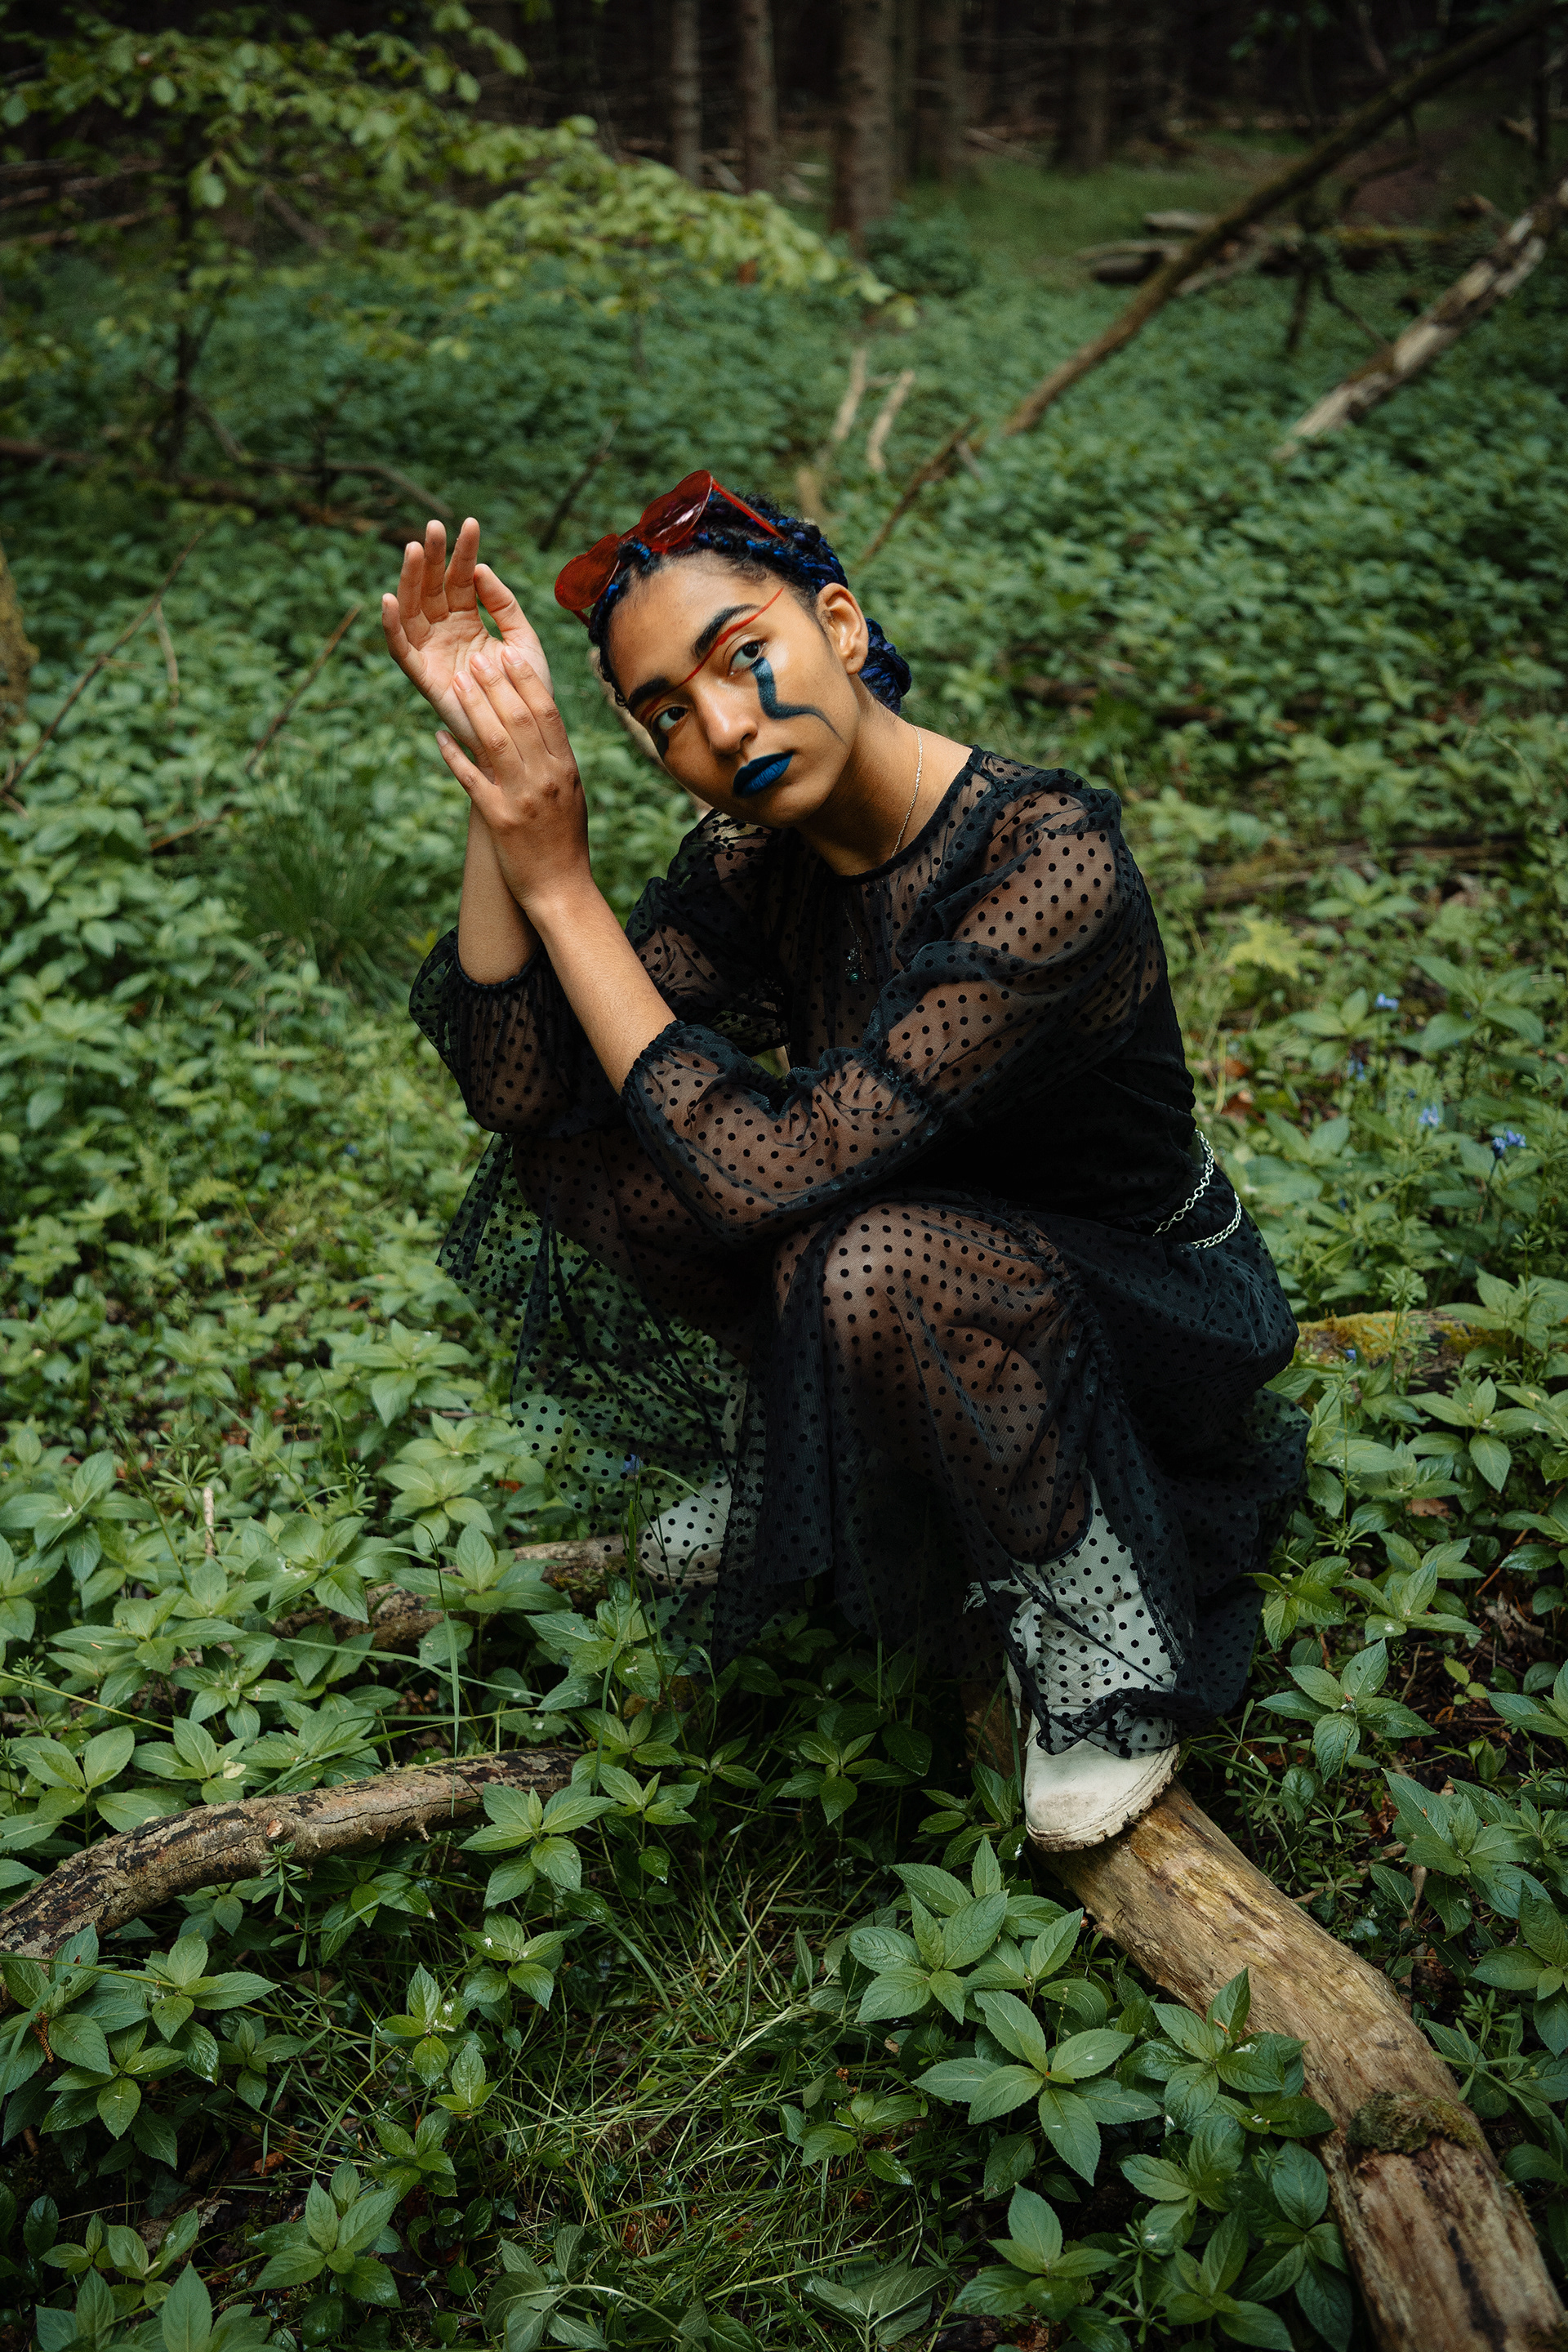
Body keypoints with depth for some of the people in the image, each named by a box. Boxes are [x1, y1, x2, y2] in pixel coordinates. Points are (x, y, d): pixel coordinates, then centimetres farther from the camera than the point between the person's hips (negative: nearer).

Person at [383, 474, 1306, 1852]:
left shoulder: (1051, 862, -32)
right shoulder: (758, 862, -10)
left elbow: (773, 1172, -38)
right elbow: (514, 1079, -16)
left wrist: (561, 882, -32)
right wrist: (492, 758, -22)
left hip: (1154, 1311, -6)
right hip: (930, 1238, 6)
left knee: (878, 1265, -38)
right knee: (584, 1138, -11)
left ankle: (1098, 1626, -11)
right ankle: (777, 1471, 12)